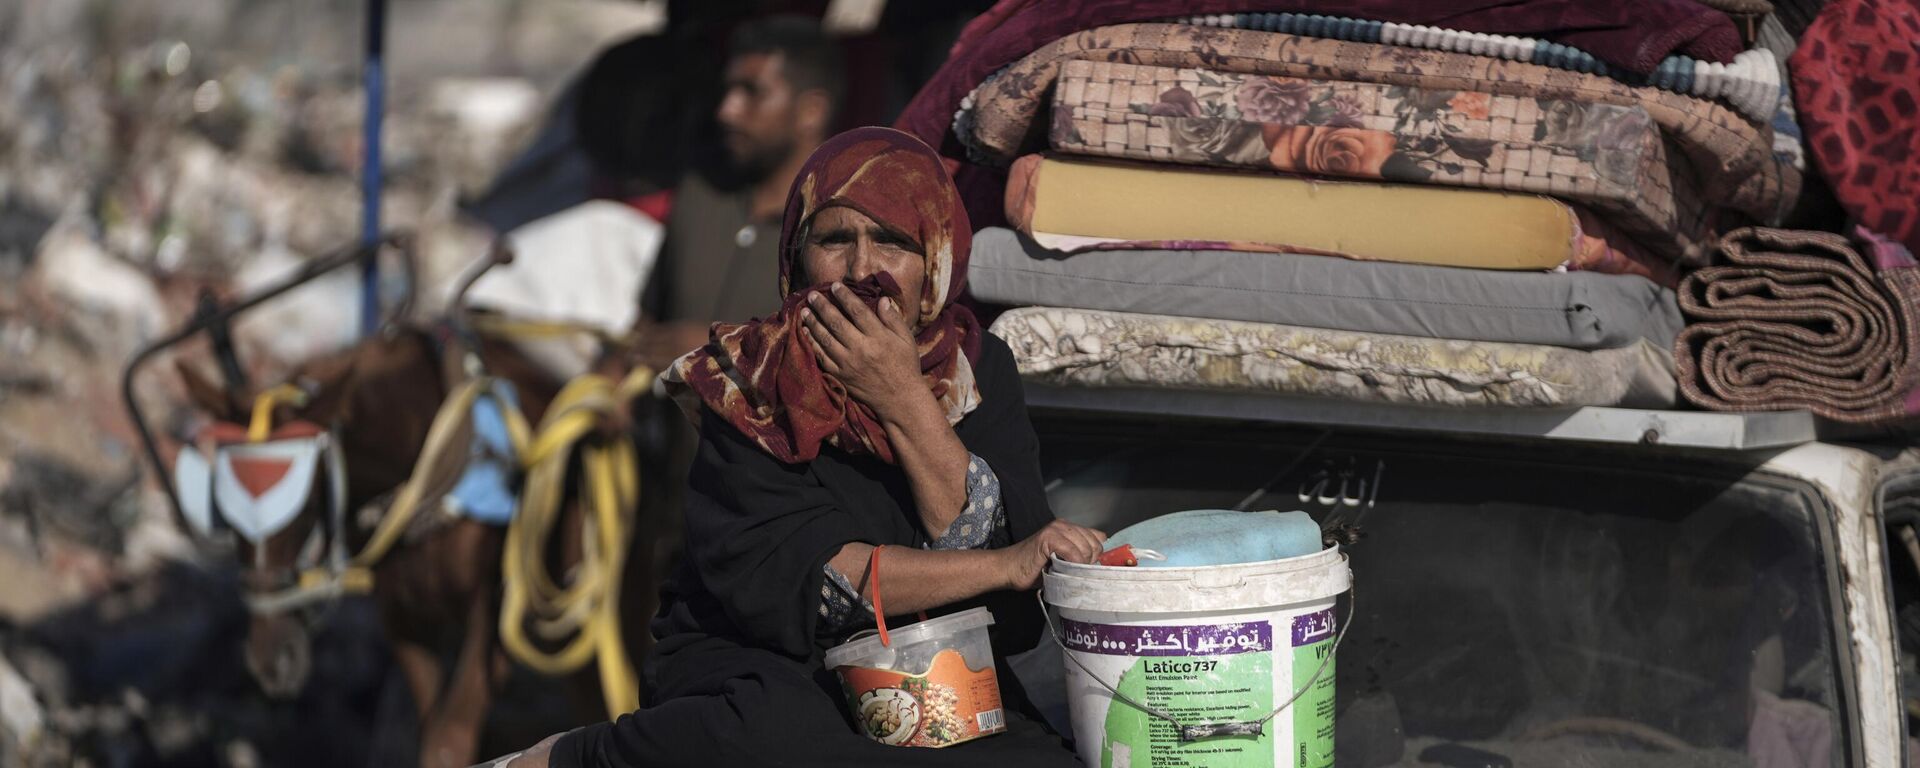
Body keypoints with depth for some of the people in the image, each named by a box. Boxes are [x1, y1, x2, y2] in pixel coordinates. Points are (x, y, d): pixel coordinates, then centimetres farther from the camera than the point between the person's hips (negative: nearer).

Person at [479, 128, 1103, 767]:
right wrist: (1007, 566, -22)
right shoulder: (751, 383, -3)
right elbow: (779, 577, -17)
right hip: (758, 663, -4)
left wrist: (906, 403, -16)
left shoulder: (978, 371, 4)